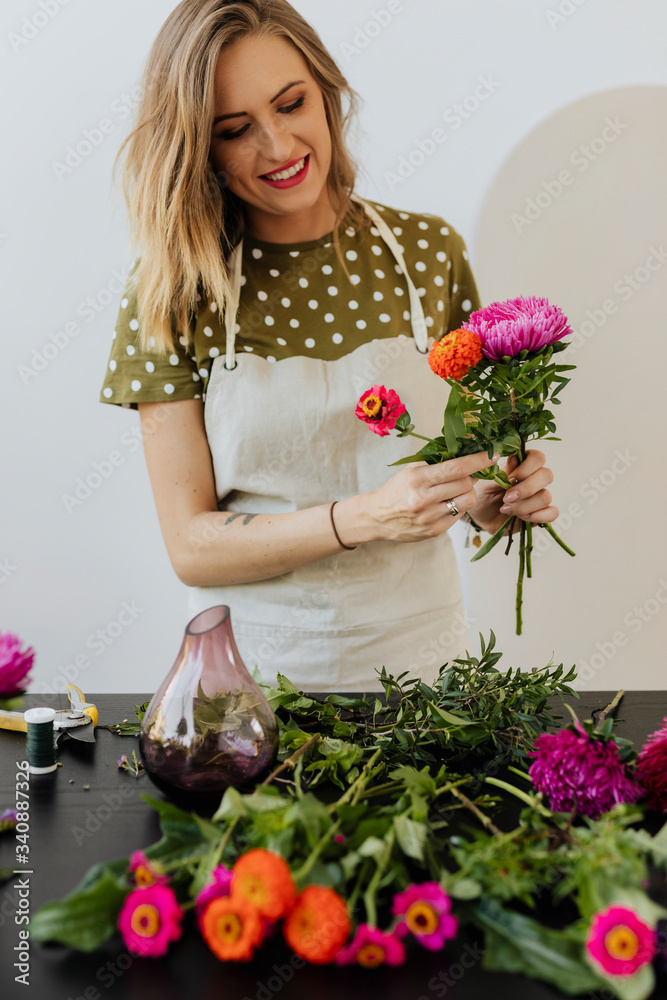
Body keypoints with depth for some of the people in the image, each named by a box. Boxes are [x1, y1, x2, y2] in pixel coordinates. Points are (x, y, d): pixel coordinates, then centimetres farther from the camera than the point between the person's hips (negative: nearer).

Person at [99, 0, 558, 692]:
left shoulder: (429, 251, -1)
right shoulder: (171, 291, -7)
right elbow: (191, 545, -11)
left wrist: (502, 493, -13)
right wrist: (364, 518, -23)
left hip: (417, 652, 1)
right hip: (249, 668, -1)